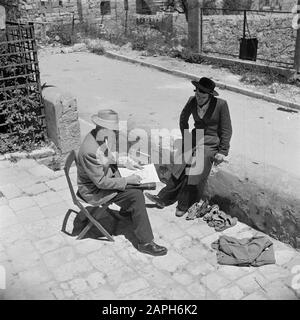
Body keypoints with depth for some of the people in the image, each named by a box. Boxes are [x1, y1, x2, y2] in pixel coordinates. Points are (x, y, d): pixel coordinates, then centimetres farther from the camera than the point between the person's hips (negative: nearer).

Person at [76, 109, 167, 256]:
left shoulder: (101, 136, -6)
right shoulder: (90, 151, -34)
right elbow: (102, 182, -29)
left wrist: (127, 162, 4)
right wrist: (127, 180, -23)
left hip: (106, 176, 9)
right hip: (94, 190, -9)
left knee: (137, 183, 16)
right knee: (136, 196, -18)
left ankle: (126, 208, 41)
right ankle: (145, 242, -11)